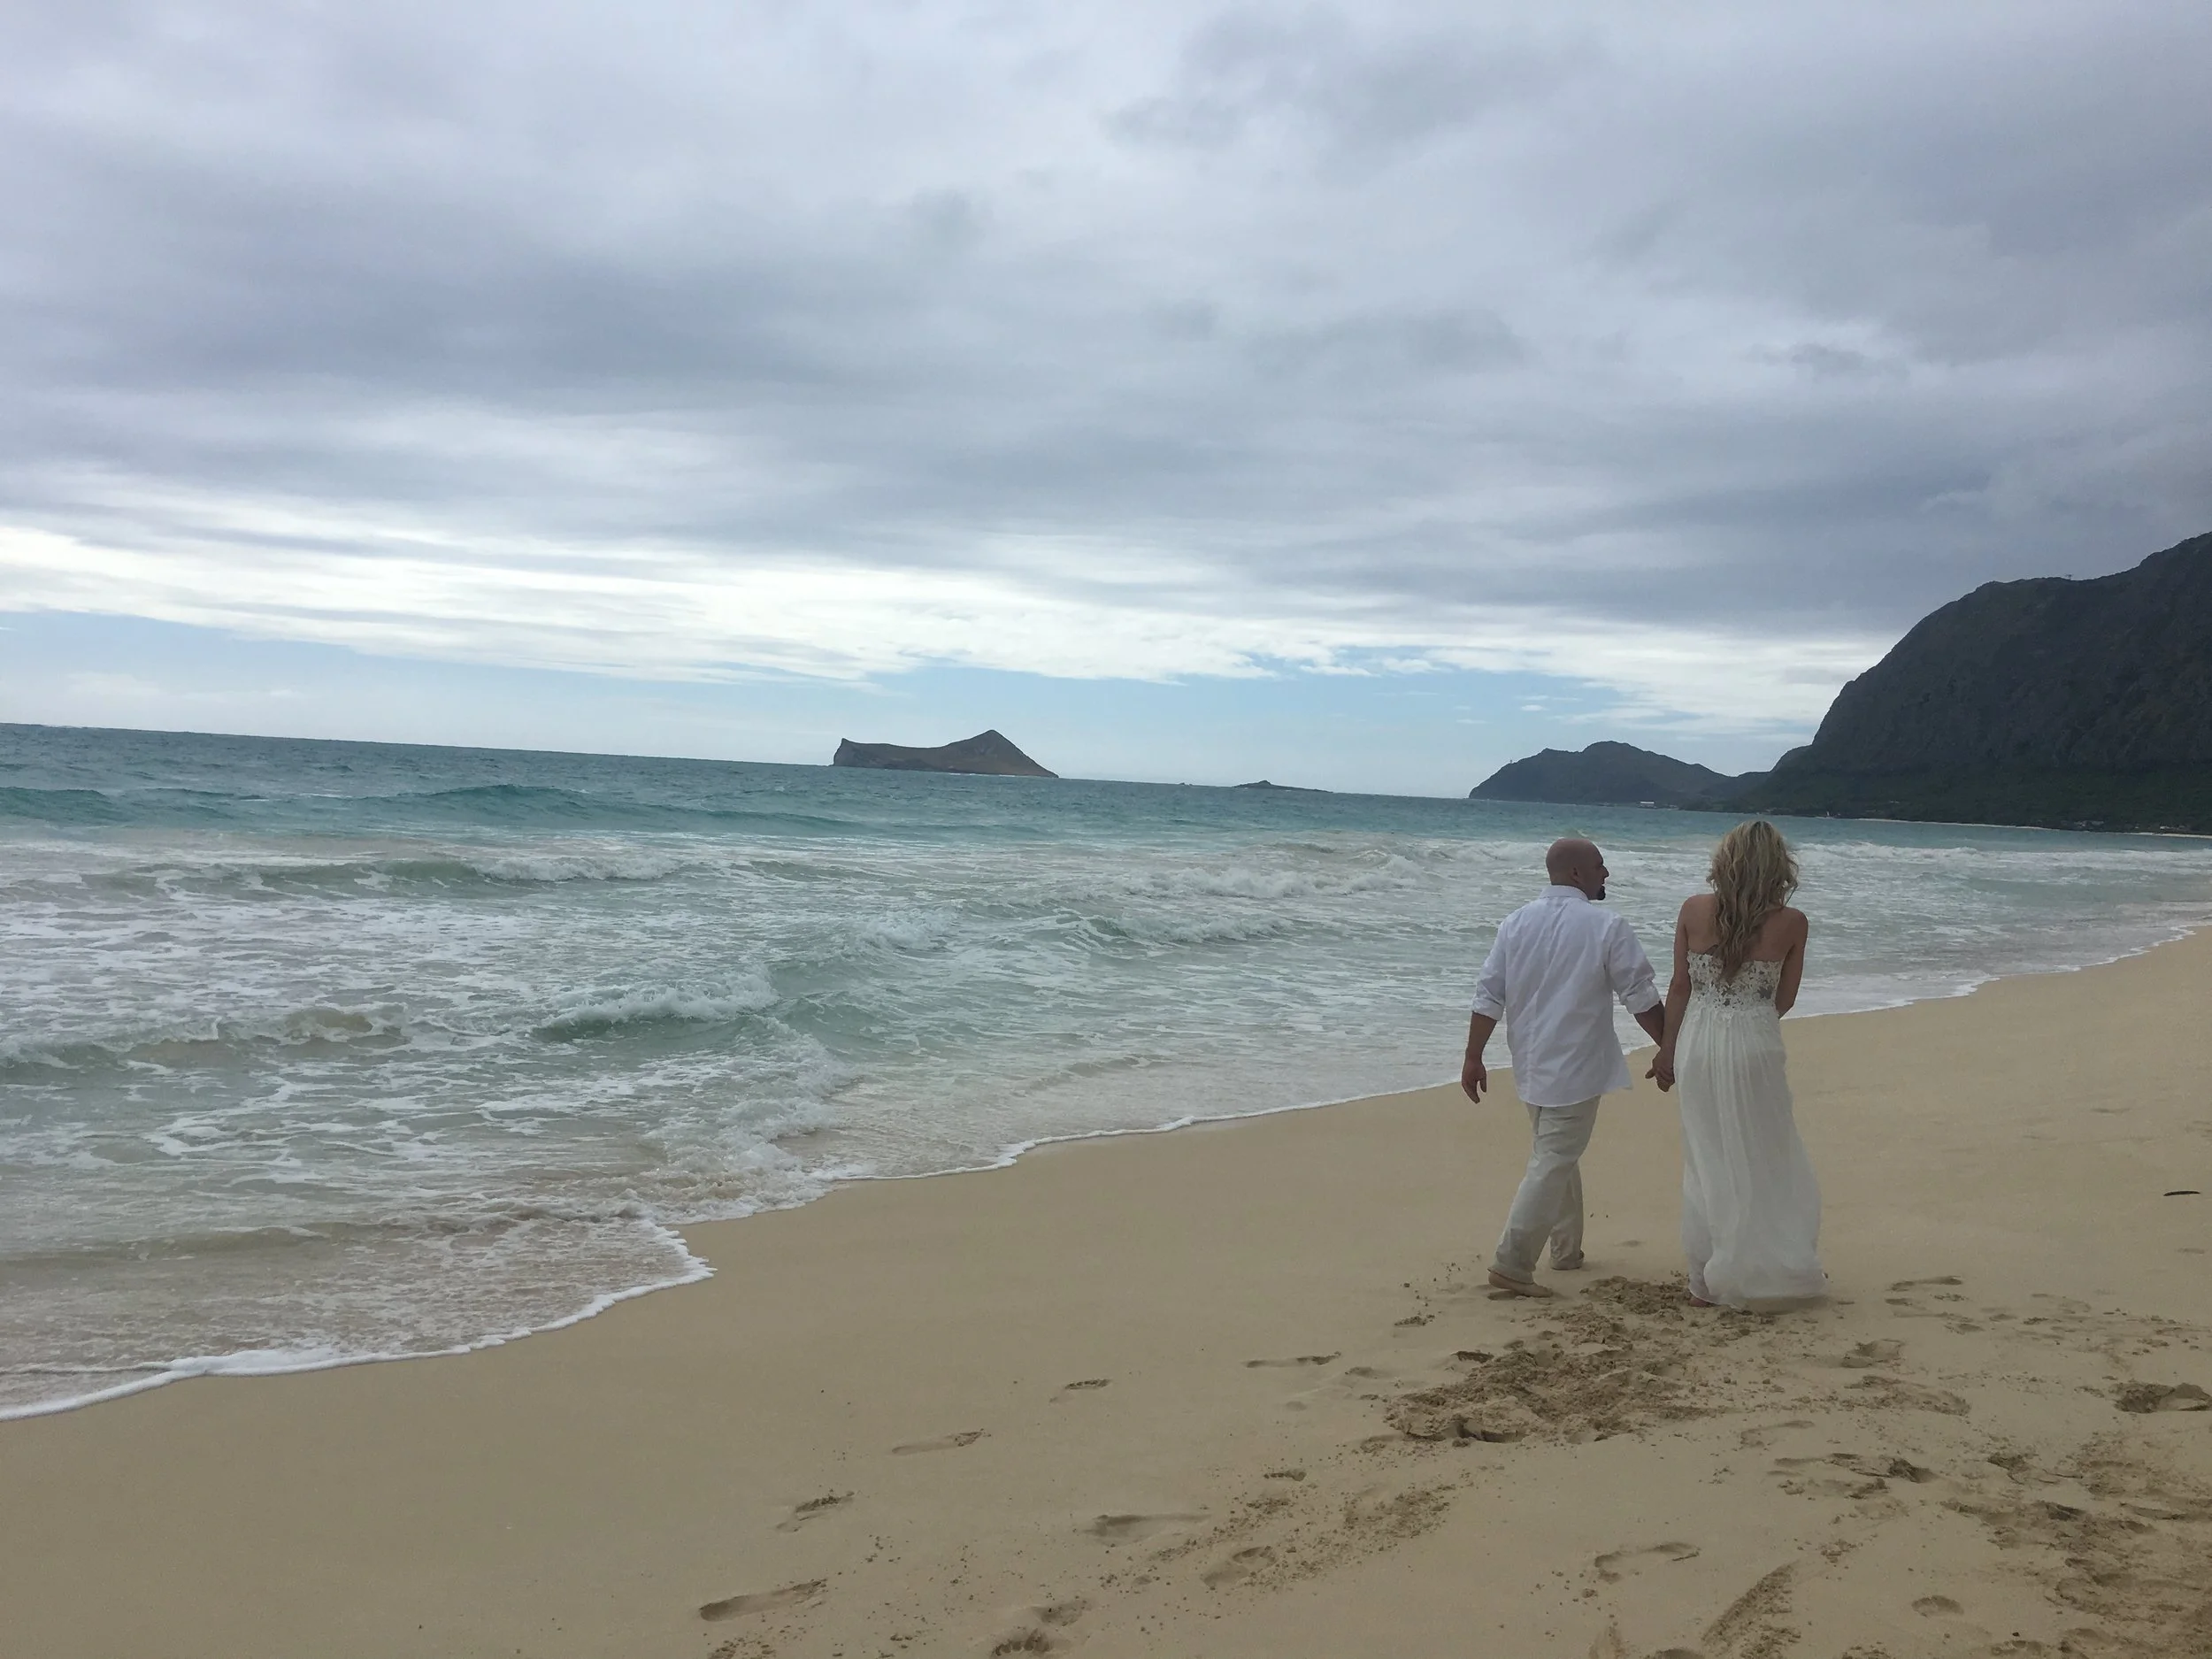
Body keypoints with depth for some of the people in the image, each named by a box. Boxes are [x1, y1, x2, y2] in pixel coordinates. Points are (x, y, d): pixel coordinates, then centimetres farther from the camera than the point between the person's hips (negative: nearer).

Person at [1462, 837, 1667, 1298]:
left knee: (1558, 1153, 22)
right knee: (1553, 1163, -4)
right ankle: (1510, 1264, -9)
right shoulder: (1606, 927, -11)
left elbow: (1488, 996, 2)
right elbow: (1641, 997, -8)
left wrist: (1474, 1057, 7)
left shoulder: (1516, 923, 3)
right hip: (1575, 1069, -6)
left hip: (1532, 1066, 6)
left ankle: (1566, 1249, 34)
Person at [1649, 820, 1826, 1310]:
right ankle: (1775, 1271, 19)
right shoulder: (1791, 923, -6)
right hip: (1755, 1046, -2)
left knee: (1706, 1163, 12)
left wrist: (1667, 1050, 10)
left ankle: (1707, 1279, 18)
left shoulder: (1694, 911, -4)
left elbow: (1680, 987, 1)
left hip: (1698, 1044, 2)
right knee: (1765, 1162, 11)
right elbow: (1784, 1000, 2)